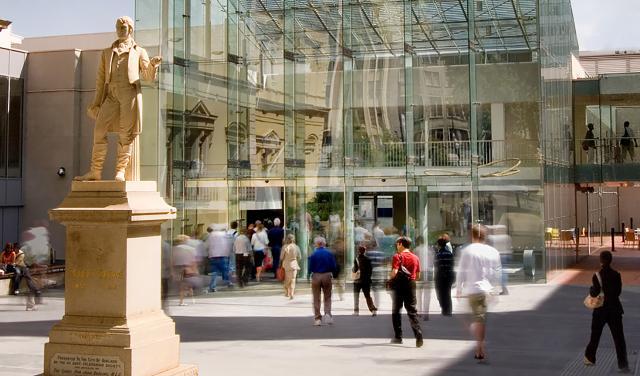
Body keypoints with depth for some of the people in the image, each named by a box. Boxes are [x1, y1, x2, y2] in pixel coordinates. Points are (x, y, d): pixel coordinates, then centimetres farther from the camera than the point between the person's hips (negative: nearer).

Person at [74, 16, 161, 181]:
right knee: (99, 131, -8)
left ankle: (120, 171, 1)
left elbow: (148, 76, 8)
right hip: (111, 94, 2)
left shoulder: (139, 52, 16)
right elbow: (101, 79, 19)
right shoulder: (107, 53, 23)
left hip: (130, 93, -2)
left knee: (126, 134, -5)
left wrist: (153, 65, -14)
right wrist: (97, 102, 11)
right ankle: (95, 171, -5)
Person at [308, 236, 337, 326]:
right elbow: (334, 267, -1)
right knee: (327, 297, 13)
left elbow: (310, 268, -8)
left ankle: (317, 318, 7)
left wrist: (311, 273, 14)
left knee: (316, 299, 7)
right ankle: (327, 313, -8)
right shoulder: (329, 253, -2)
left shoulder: (313, 254, -9)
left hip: (316, 276, -1)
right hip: (327, 276, 1)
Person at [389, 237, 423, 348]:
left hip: (398, 285, -3)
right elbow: (418, 276, 9)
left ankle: (398, 337, 14)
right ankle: (419, 335, -16)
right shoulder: (415, 258, 7)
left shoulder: (397, 256, -8)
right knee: (412, 311, 2)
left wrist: (391, 278, 1)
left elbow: (394, 272, -19)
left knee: (396, 311, 12)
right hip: (411, 285, 3)